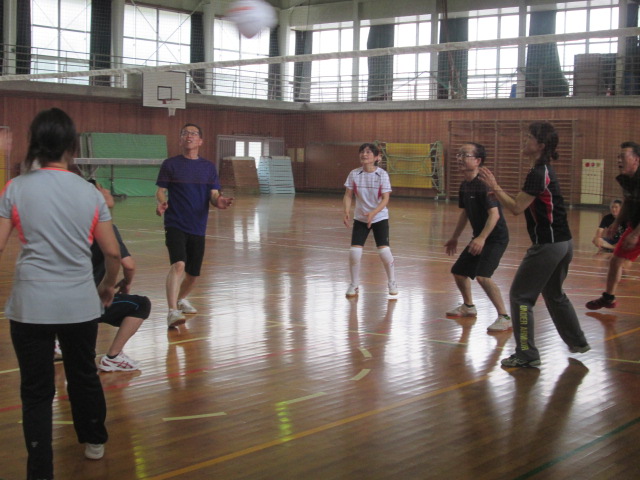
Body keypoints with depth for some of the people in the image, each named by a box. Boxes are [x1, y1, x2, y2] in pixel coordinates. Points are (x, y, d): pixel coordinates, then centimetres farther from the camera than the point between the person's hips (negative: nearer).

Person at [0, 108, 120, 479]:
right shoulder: (90, 193, -1)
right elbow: (113, 253, 1)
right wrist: (108, 285, 18)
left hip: (31, 306, -2)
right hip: (80, 304, 2)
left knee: (37, 390, 7)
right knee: (84, 375, 22)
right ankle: (94, 441, 41)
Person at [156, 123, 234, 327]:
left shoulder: (208, 167, 9)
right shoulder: (170, 164, 2)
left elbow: (213, 195, 5)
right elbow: (160, 190, 1)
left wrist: (219, 202, -18)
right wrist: (161, 202, -21)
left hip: (198, 227, 4)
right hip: (175, 225, -4)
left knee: (193, 273, 13)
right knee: (178, 265, -25)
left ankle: (181, 299, 42)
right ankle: (172, 312, -29)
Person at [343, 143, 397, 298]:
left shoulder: (382, 174, -11)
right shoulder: (354, 174, -5)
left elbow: (385, 199, -14)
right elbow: (348, 195, -3)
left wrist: (373, 213, -28)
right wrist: (347, 211, -21)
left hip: (379, 217, -2)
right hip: (360, 218, 2)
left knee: (384, 251, -10)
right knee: (354, 252, -9)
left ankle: (392, 283, 13)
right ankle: (354, 285, 11)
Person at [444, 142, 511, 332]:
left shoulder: (484, 185, -21)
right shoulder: (464, 185, 7)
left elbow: (494, 214, -27)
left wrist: (482, 238, -37)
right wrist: (455, 238, 24)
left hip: (496, 238, -10)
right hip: (479, 237, 10)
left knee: (483, 276, -25)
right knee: (458, 271, 18)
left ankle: (504, 318, -14)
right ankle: (468, 306, 43)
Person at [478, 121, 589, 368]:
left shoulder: (538, 174, -18)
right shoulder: (545, 170, 13)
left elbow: (516, 208, -19)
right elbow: (525, 204, 17)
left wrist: (495, 187, -13)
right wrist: (497, 190, 12)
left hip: (547, 245, -10)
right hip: (563, 243, 10)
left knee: (520, 297, -3)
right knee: (554, 294, 26)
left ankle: (527, 355, 0)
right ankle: (578, 342, 37)